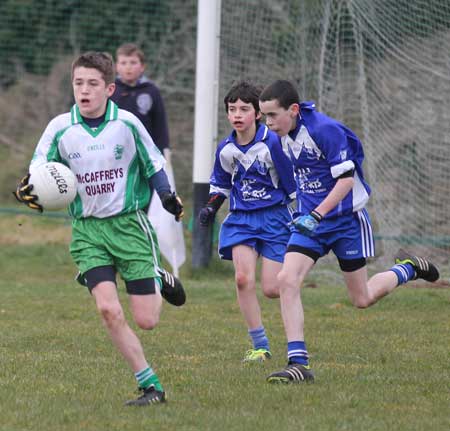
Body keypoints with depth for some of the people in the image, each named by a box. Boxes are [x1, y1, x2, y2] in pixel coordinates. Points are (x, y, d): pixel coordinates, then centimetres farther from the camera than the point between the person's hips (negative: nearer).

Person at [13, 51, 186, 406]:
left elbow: (153, 163, 8)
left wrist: (168, 196, -4)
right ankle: (151, 387, -6)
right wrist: (28, 189, -20)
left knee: (146, 321, -5)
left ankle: (160, 282, 33)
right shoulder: (60, 128, -5)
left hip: (129, 223, -1)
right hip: (87, 230, 1)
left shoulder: (127, 123, -6)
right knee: (108, 309, -18)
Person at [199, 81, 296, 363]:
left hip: (274, 216, -4)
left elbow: (293, 183, -7)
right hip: (241, 219, 4)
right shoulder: (226, 149, 2)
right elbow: (220, 183, 21)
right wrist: (211, 207, 7)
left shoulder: (272, 143, -14)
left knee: (271, 289, -7)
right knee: (243, 278, -16)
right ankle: (260, 346, -8)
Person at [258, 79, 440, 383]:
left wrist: (316, 216, -29)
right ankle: (299, 364, -16)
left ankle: (408, 268, 35)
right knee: (287, 279, -17)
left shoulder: (325, 129, -22)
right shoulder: (285, 135, 2)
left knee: (362, 299, 5)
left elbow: (346, 179, -22)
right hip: (310, 219, 6)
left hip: (346, 219, -6)